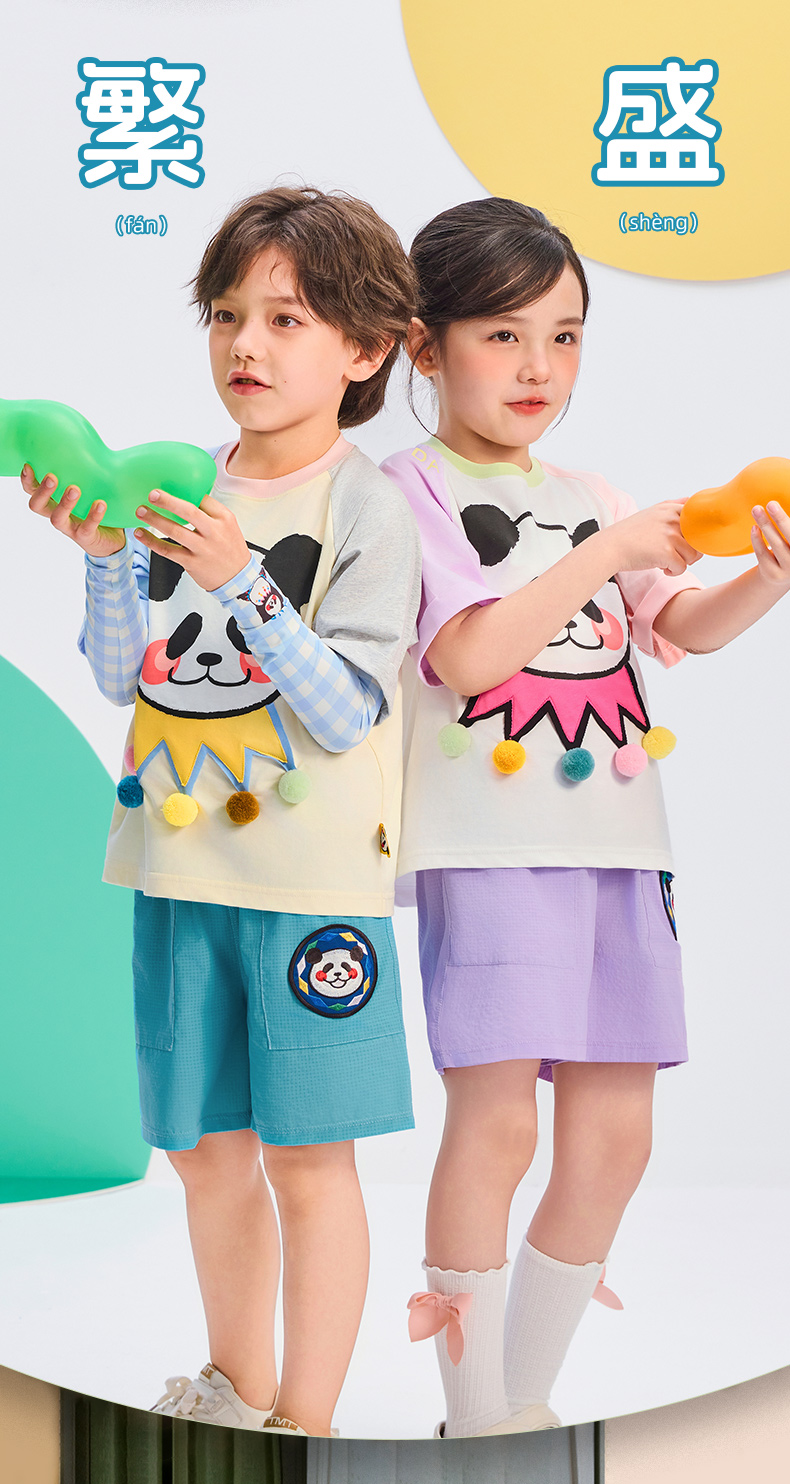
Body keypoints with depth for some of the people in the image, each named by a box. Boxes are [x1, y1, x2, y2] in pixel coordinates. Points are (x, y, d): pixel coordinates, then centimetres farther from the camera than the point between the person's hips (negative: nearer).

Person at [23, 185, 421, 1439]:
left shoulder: (367, 508, -7)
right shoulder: (180, 493, 7)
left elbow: (345, 714, -15)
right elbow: (121, 679, 4)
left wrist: (244, 585, -24)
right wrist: (106, 559, -11)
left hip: (313, 881, -5)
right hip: (181, 868, 5)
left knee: (308, 1157, 2)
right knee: (205, 1144, 16)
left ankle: (305, 1422, 17)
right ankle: (235, 1387, 36)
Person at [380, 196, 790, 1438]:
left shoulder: (592, 496, 18)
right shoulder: (417, 488, -2)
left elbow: (685, 627, 17)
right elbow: (467, 656, -14)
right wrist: (605, 554, -13)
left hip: (615, 841, 7)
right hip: (492, 845, -6)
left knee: (614, 1132, 7)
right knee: (495, 1118, -9)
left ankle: (531, 1395, 24)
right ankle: (475, 1417, 8)